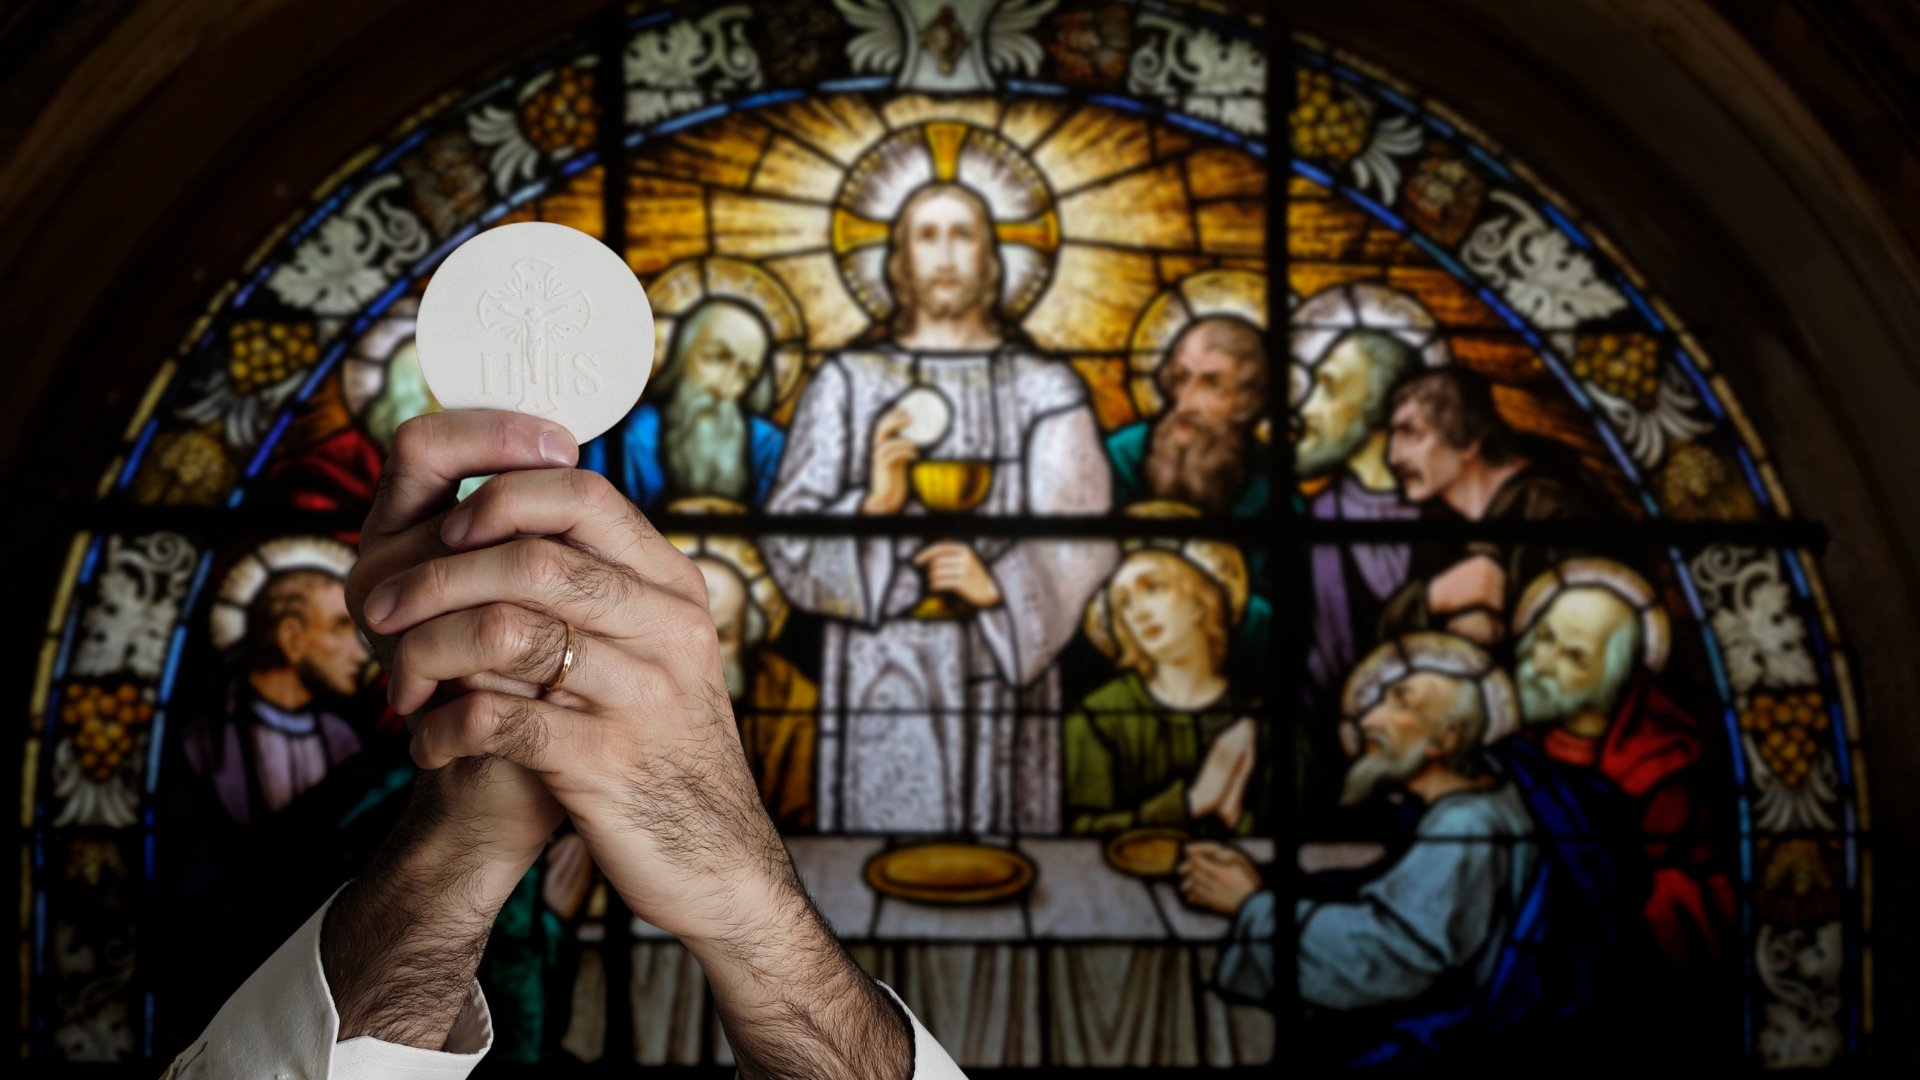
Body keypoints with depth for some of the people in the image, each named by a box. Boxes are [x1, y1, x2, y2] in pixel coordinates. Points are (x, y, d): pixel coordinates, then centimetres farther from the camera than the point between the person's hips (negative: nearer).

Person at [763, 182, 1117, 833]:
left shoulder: (1044, 390, 7)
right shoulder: (847, 384, 6)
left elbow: (1084, 543, 3)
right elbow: (787, 538, 3)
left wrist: (998, 584, -14)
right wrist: (871, 506, -15)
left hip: (1003, 675, 1)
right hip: (882, 676, 0)